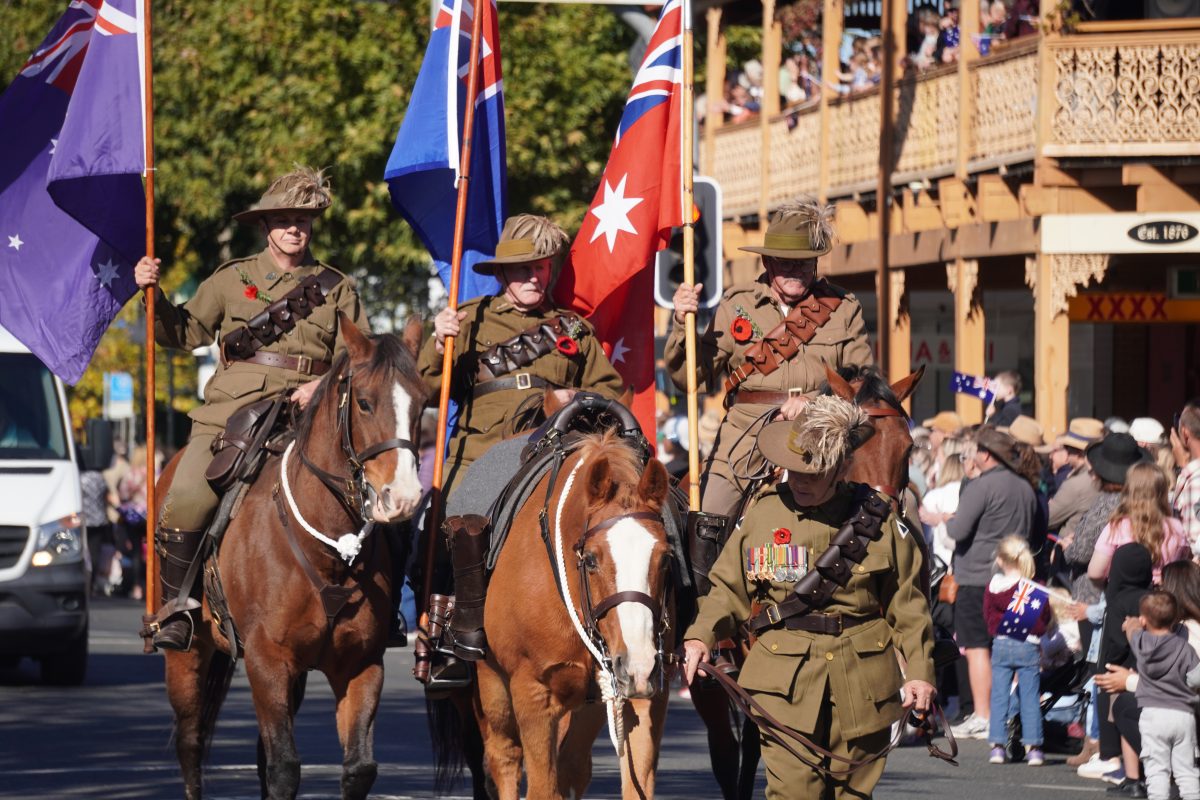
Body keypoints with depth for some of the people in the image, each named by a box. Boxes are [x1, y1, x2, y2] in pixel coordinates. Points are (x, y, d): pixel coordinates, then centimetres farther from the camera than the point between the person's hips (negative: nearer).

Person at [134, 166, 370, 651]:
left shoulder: (337, 289, 15)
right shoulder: (232, 280, 15)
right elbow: (185, 332, 17)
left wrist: (326, 385, -8)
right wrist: (153, 295, 1)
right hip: (230, 413, 0)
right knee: (185, 503, -19)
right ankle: (177, 604, -2)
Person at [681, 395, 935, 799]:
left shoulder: (878, 518, 2)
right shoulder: (762, 513, 3)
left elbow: (906, 602, 8)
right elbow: (729, 587, 10)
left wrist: (918, 671, 2)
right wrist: (700, 636, -8)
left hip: (862, 683, 1)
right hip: (785, 679, -1)